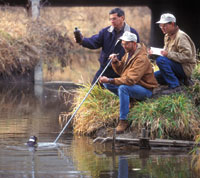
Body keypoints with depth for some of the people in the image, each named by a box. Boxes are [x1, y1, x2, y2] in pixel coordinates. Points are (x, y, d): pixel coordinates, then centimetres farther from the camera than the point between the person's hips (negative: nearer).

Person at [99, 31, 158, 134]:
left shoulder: (141, 59, -25)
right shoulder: (128, 53, 5)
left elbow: (130, 80, -33)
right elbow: (121, 71, 13)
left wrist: (110, 81, -36)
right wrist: (115, 62, -9)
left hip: (145, 90, -9)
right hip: (132, 86, 9)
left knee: (123, 88, -37)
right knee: (106, 83, -4)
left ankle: (123, 121, -31)